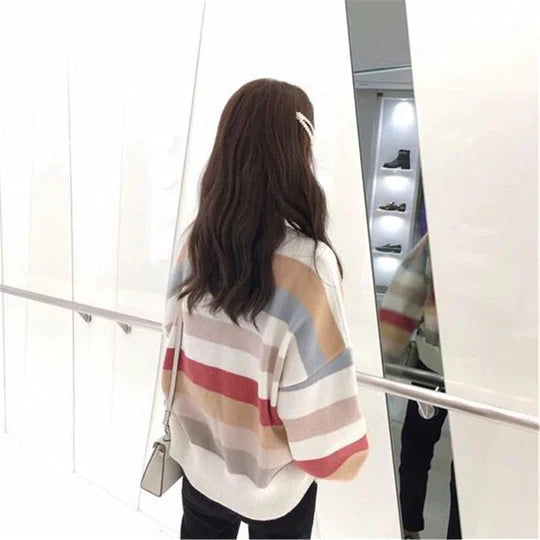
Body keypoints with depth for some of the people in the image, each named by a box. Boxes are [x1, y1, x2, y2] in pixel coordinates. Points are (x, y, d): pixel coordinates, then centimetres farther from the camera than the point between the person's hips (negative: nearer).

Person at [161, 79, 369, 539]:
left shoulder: (195, 241, -10)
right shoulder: (306, 263, -28)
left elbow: (176, 348, 0)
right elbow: (319, 384, -23)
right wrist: (342, 454, -3)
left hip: (200, 455, 5)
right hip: (272, 475, -4)